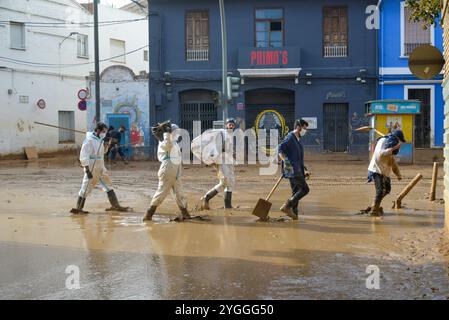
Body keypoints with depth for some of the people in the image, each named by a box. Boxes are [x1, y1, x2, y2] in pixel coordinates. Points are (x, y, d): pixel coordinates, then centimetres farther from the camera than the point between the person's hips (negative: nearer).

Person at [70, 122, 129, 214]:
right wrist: (87, 170, -25)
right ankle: (78, 208, 8)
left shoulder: (100, 140, 10)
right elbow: (83, 156, -21)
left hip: (100, 169, 9)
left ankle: (115, 206, 15)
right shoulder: (89, 140, -17)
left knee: (109, 186, 10)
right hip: (92, 169, -9)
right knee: (86, 189, -2)